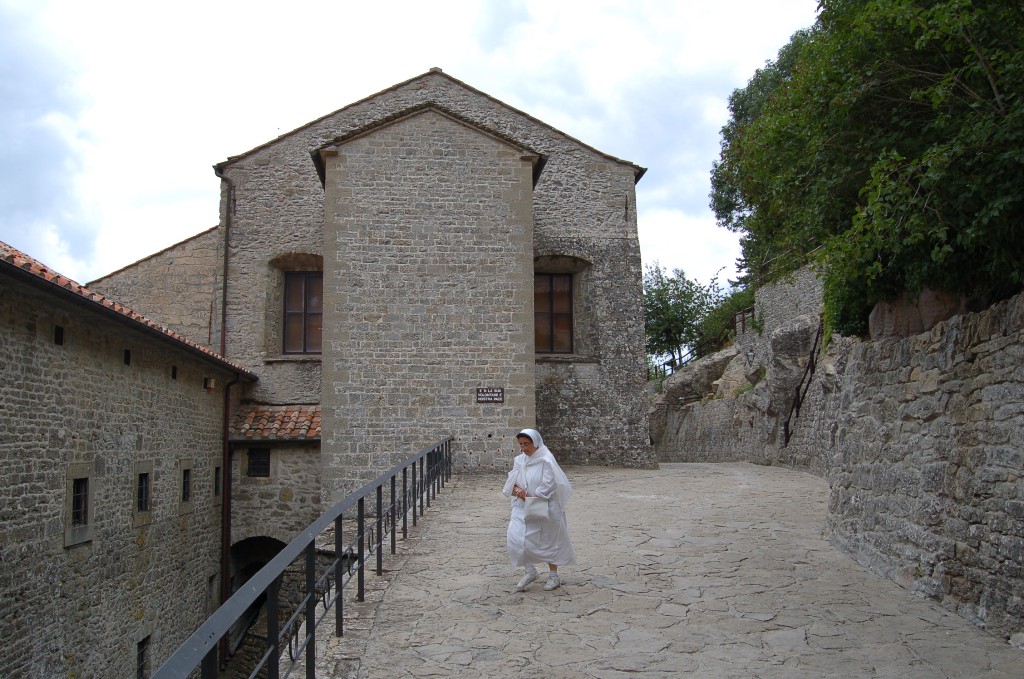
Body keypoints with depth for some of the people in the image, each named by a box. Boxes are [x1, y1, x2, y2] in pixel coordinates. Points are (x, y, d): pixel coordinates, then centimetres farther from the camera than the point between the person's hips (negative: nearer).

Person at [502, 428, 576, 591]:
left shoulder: (546, 461, -14)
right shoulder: (519, 460, 6)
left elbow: (548, 486, -18)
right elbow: (511, 482, 7)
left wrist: (531, 498, -18)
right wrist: (517, 489, -15)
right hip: (522, 508, 6)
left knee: (549, 541, 6)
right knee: (516, 537, -8)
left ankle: (553, 575, 24)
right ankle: (530, 571, 10)